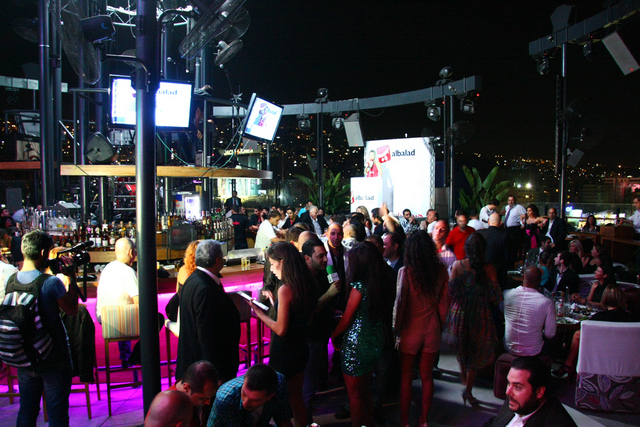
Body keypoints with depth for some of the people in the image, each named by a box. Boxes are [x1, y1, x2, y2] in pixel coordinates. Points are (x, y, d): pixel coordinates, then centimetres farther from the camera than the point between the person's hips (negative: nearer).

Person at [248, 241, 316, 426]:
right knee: (296, 399, 22)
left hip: (284, 353, -8)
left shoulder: (285, 289, -22)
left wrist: (260, 313, -9)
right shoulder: (307, 285, 2)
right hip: (301, 349, 8)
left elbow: (280, 329, -21)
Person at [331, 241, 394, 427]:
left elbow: (346, 320, -15)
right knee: (366, 389, 24)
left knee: (354, 393, 12)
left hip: (356, 345, -7)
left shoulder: (359, 287, -22)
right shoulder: (384, 284, -2)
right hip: (376, 342, 7)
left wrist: (333, 336, 3)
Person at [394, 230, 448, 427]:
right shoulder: (441, 270, -6)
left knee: (406, 377, 11)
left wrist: (397, 328, 0)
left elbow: (400, 302, -11)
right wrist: (441, 325, 13)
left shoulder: (406, 271, -16)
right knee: (427, 376, 15)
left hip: (411, 329, -3)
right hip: (432, 329, 3)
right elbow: (444, 302, 1)